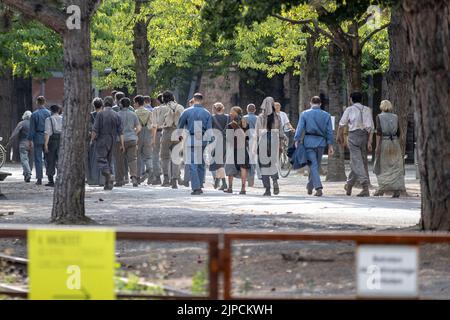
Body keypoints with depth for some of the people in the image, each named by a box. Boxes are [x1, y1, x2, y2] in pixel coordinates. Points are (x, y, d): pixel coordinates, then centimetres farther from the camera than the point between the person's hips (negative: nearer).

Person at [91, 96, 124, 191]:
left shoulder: (100, 114, -8)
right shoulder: (116, 115, 5)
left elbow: (95, 130, -11)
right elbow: (120, 131, 3)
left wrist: (92, 139, 1)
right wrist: (122, 144, 5)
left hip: (102, 140, -5)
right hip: (112, 141, 5)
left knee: (101, 159, -5)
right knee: (109, 160, 13)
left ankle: (109, 175, -30)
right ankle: (108, 184, 12)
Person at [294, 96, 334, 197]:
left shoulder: (305, 114, 2)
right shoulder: (326, 115, 7)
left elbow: (300, 129, -3)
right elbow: (330, 132, 7)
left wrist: (297, 142, -1)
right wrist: (330, 146, 10)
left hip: (309, 142, -2)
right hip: (321, 143, 2)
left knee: (313, 166, -5)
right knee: (316, 165, 15)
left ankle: (318, 187, -19)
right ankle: (310, 187, 24)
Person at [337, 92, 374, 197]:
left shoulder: (349, 109, 1)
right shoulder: (367, 110, 10)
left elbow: (342, 124, 9)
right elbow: (371, 127, 2)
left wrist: (340, 136, 26)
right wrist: (369, 142, -1)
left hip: (354, 135, -4)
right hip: (365, 136, 4)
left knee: (357, 162, -8)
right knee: (356, 162, 16)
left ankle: (365, 187, -22)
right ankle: (349, 186, 26)